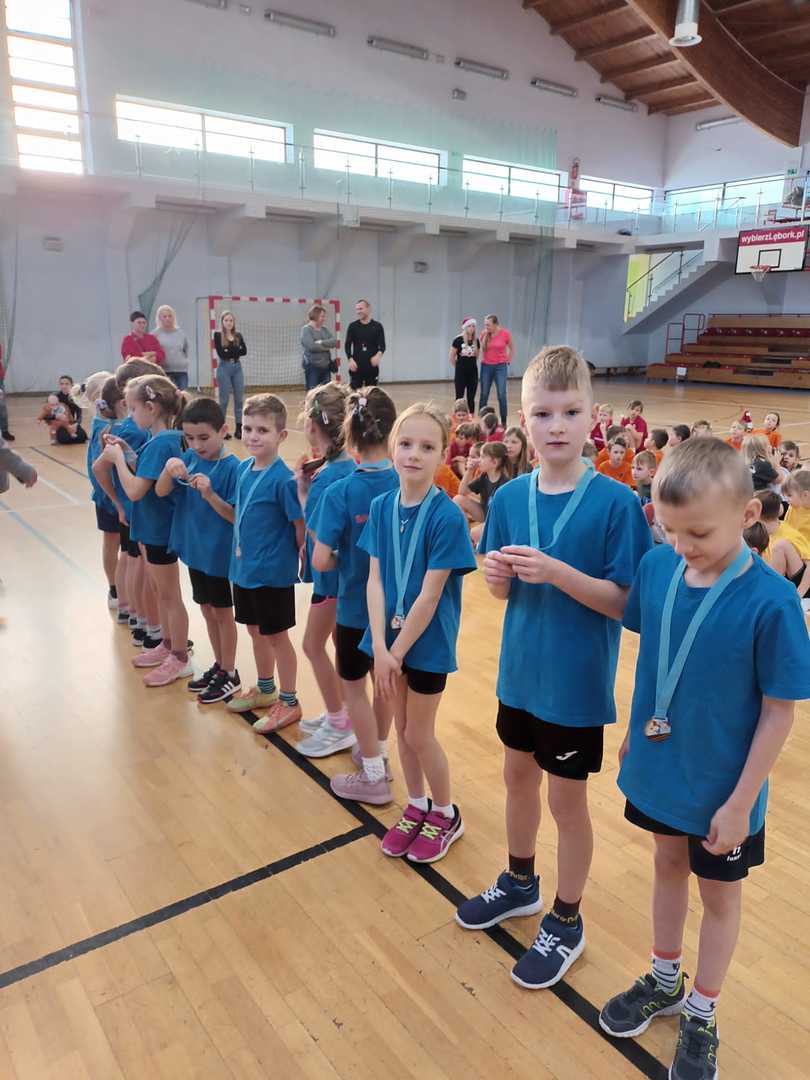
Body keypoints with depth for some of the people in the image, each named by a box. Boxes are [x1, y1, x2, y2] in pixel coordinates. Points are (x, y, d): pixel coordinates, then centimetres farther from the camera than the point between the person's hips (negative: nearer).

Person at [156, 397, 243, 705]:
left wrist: (209, 494, -33)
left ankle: (230, 674, 24)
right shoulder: (188, 458, -2)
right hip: (195, 549, 6)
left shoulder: (232, 467, -19)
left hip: (220, 553, -6)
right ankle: (219, 665, 35)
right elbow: (161, 492, -5)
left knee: (222, 612, 8)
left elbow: (236, 516, -20)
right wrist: (169, 469, -24)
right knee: (207, 610, 18)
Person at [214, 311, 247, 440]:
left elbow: (244, 351, -3)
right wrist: (235, 351, -7)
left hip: (237, 368, 4)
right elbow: (221, 353, -13)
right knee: (224, 400, -1)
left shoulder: (238, 335, 10)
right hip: (224, 368, -4)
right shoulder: (218, 335, -2)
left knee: (239, 399, 4)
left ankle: (239, 428, 10)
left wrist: (230, 353, -12)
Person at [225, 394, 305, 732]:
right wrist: (239, 547, 7)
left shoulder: (283, 478, -21)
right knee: (255, 631, 21)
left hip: (273, 572, -7)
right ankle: (265, 690, 40)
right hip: (243, 568, 7)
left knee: (276, 636, 6)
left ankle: (288, 702, 23)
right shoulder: (244, 468, 2)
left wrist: (301, 559, -10)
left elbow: (300, 526, -18)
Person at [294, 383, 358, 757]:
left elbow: (319, 533, -22)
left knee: (313, 645, 6)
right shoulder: (345, 464, 1)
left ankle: (339, 726, 18)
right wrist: (309, 482, -4)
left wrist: (302, 491, -15)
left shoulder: (328, 476, -25)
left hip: (332, 570, -9)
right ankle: (338, 713, 35)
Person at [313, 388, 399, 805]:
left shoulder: (340, 493, -20)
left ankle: (373, 776, 23)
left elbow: (320, 560, -21)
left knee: (354, 686, 14)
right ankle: (377, 752, 42)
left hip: (356, 606, -4)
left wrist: (345, 560, -1)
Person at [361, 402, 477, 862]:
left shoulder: (448, 517, -20)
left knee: (419, 734, 8)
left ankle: (447, 815, 32)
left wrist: (397, 652, -15)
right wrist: (380, 646, -14)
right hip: (390, 635, 5)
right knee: (403, 728, 18)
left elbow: (429, 595, -20)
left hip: (428, 641, -5)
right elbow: (375, 579, -6)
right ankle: (416, 808, 39)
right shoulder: (382, 506, -4)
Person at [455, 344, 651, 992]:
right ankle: (520, 884, 48)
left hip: (577, 681, -5)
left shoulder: (615, 503, -18)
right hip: (520, 670, 5)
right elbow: (503, 592, 3)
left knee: (567, 797, 11)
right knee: (518, 776, 21)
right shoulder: (509, 498, -3)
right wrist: (498, 573, -19)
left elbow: (625, 601, -18)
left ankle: (566, 923, 35)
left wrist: (556, 572, -30)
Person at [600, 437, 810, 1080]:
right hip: (657, 767, 4)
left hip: (722, 786, -4)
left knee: (719, 891, 19)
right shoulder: (657, 567, -12)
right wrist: (634, 729, 10)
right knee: (669, 865, 25)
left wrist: (740, 802, -13)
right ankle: (665, 982, 50)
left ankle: (701, 1016, 43)